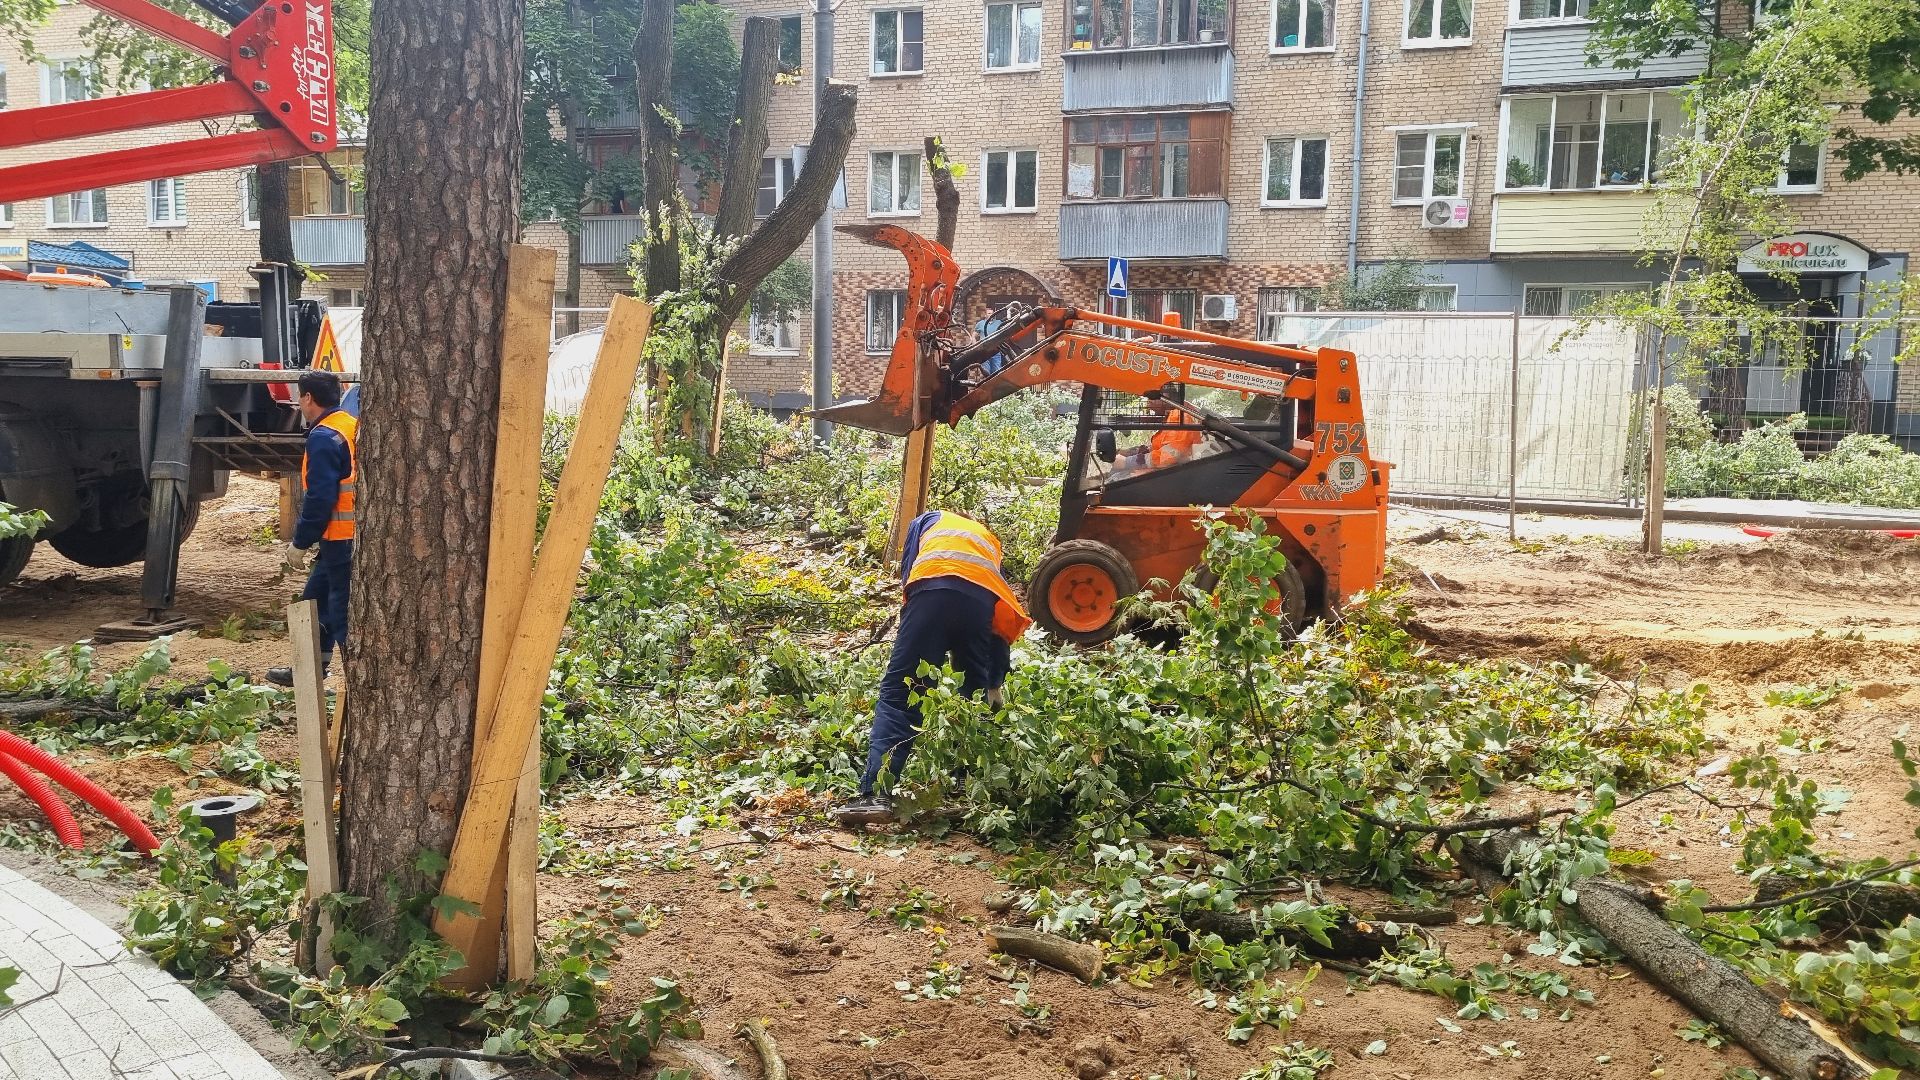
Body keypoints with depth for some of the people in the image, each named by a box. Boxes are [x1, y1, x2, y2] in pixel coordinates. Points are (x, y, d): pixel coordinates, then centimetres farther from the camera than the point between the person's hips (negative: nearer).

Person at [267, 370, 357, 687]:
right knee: (316, 599, 21)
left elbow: (320, 498, -21)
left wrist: (301, 541, -10)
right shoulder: (353, 427, 13)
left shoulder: (324, 438, -16)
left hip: (340, 539, -10)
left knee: (344, 612, -5)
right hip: (356, 534, 10)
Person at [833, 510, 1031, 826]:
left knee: (898, 693, -3)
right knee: (975, 697, 21)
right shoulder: (990, 539, 42)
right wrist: (994, 685, 41)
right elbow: (1003, 625, 36)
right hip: (983, 599, 3)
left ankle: (876, 793, -14)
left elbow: (907, 571, 18)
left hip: (933, 589, -3)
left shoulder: (929, 520, 37)